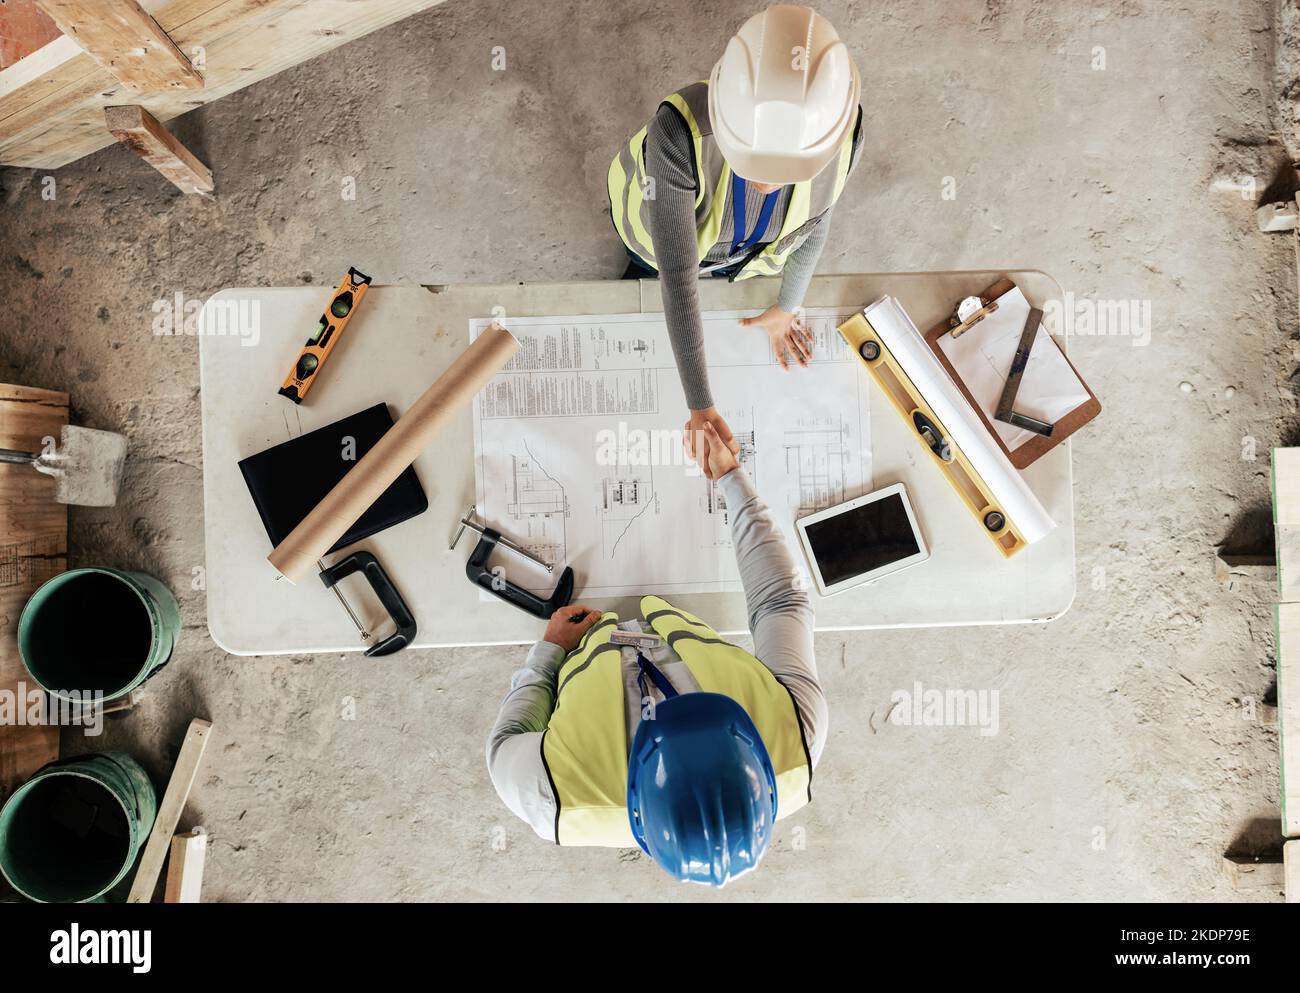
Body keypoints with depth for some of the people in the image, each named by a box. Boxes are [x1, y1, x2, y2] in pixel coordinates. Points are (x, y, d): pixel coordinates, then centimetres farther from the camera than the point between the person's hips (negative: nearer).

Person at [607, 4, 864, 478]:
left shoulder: (842, 130, -38)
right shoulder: (680, 131, -50)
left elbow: (815, 221, -16)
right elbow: (677, 279, -45)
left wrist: (786, 307, -1)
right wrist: (699, 406, -44)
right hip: (658, 227, -2)